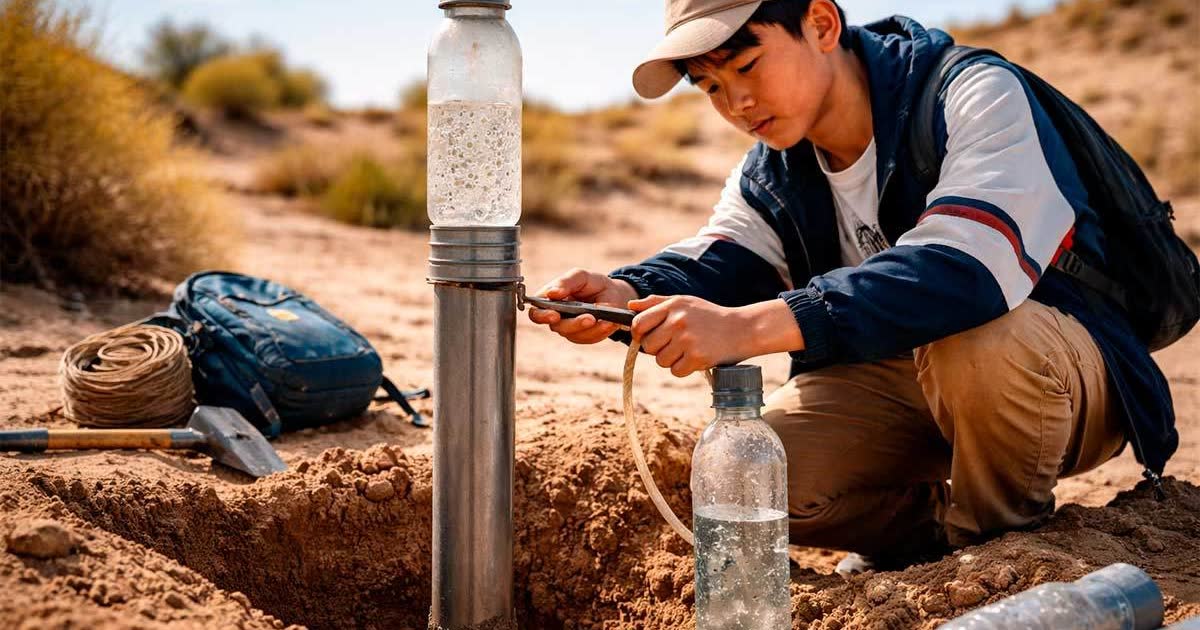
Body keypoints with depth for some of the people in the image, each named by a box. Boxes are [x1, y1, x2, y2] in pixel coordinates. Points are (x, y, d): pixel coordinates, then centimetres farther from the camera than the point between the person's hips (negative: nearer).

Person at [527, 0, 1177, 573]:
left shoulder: (975, 95, -22)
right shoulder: (769, 174, 2)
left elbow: (967, 269, -40)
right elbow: (719, 261, -14)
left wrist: (751, 325, -48)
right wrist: (628, 294, -39)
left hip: (1066, 372, -5)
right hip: (903, 377, 5)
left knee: (971, 339, -39)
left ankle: (1005, 538, -10)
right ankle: (938, 528, 7)